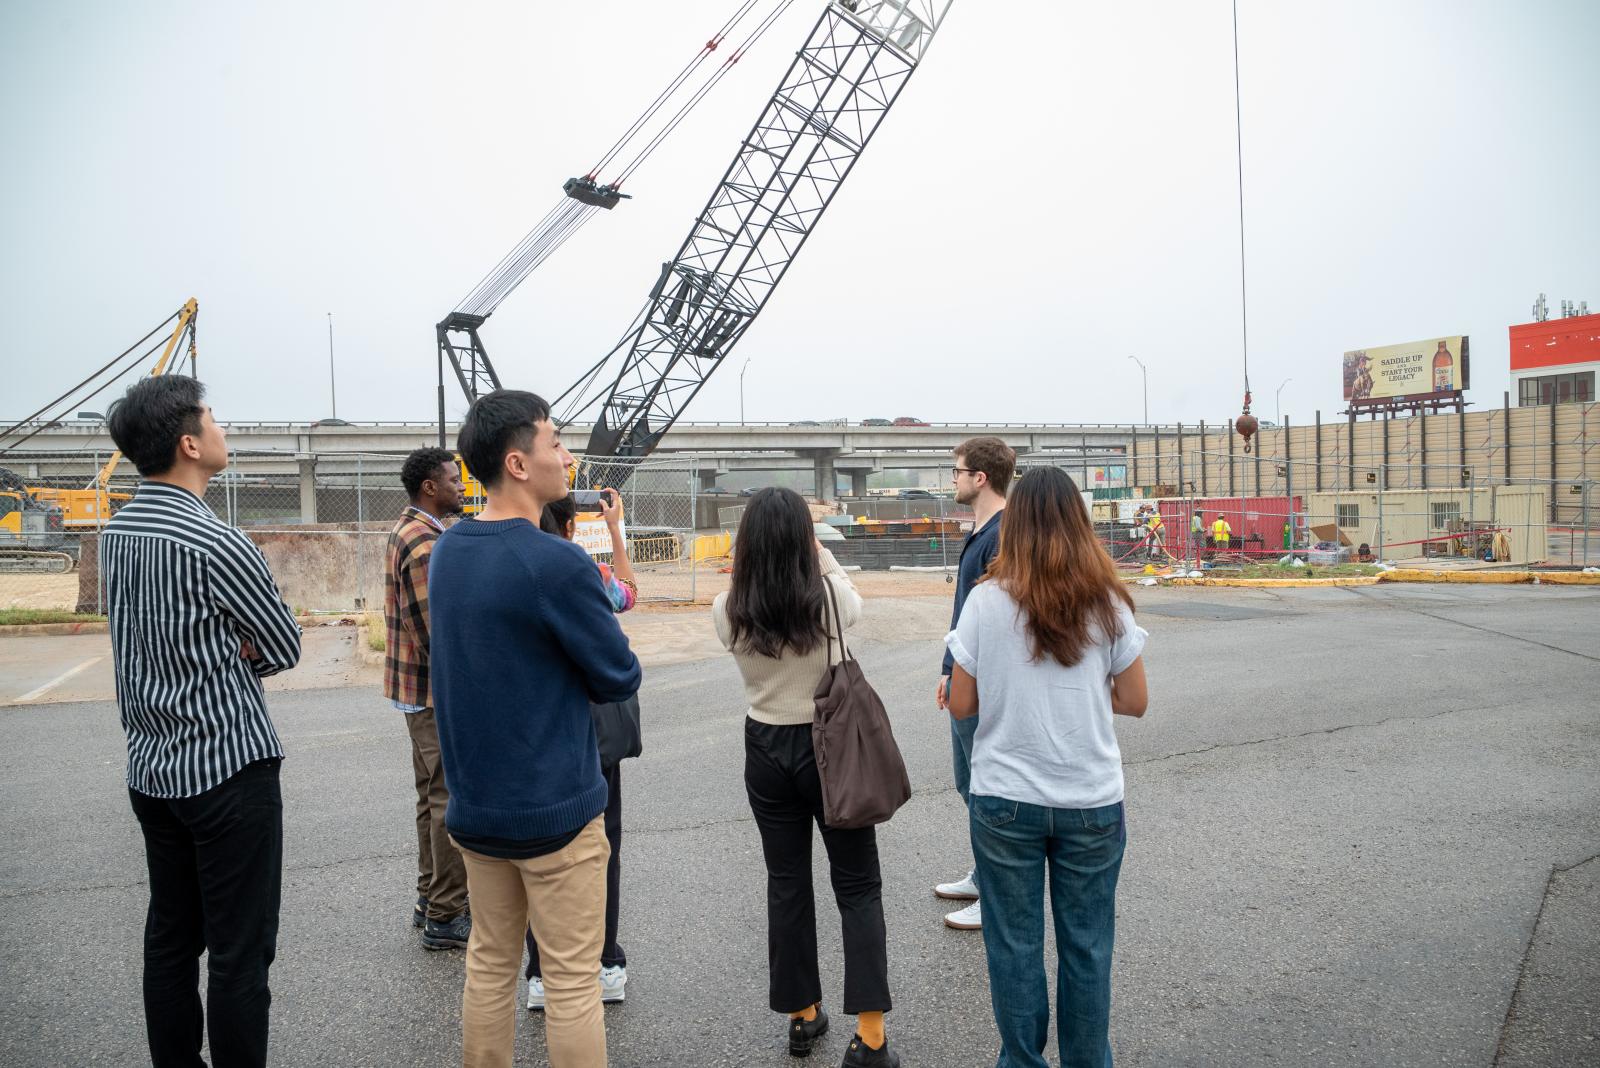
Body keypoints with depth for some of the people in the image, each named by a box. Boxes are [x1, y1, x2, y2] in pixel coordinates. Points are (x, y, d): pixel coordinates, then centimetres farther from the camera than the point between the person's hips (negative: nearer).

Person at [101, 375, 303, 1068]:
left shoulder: (115, 532, 6)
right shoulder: (215, 544, -19)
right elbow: (285, 648, -8)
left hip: (150, 770, 9)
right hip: (228, 771, -8)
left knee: (169, 940, 17)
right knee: (240, 953, 1)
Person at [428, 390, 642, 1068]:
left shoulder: (445, 552, 4)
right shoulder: (556, 564, -21)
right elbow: (621, 679, -12)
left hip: (474, 804, 8)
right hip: (554, 809, -7)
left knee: (490, 962, 19)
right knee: (572, 981, 5)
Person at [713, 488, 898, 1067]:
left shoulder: (727, 611, -11)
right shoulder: (830, 597, -16)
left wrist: (756, 564, 15)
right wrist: (823, 557, 18)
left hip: (765, 749, 3)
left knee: (787, 883, 16)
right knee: (858, 887, 8)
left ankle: (802, 1016, 28)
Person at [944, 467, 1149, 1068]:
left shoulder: (987, 601, -9)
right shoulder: (1107, 603, -5)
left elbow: (961, 705, -5)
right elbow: (1134, 702, 1)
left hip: (1005, 801, -1)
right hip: (1091, 803, 1)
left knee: (1015, 947, 14)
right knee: (1087, 948, 15)